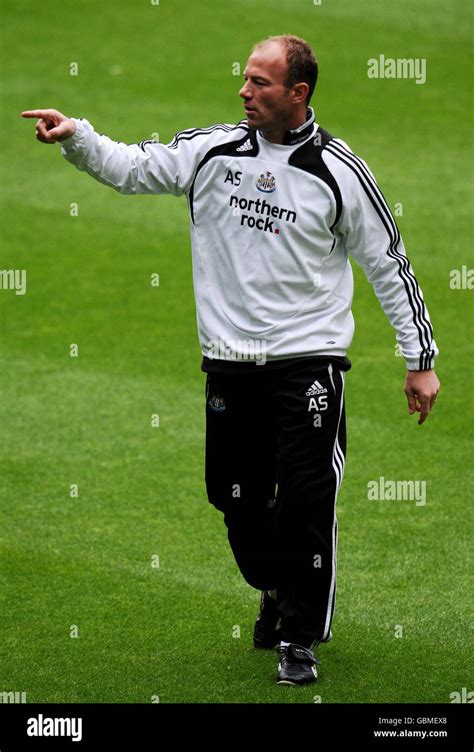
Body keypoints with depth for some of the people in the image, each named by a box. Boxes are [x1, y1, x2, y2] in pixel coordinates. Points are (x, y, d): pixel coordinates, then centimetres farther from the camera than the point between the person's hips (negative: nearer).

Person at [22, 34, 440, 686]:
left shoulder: (339, 171, -5)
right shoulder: (213, 150, 2)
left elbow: (389, 264, 1)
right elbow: (133, 168, 3)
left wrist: (421, 359, 1)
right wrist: (76, 136, -16)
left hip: (308, 362, -3)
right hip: (230, 361, 3)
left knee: (306, 503, -6)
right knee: (237, 498, 9)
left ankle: (301, 637, 9)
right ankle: (277, 591, 38)